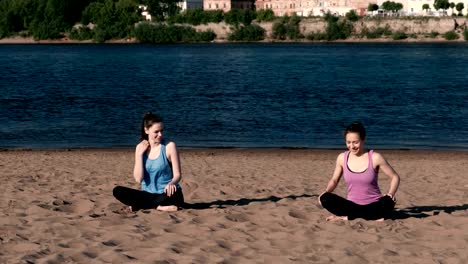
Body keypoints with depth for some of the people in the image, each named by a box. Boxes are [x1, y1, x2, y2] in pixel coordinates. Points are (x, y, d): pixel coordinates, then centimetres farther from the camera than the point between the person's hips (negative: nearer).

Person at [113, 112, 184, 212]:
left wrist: (171, 183, -30)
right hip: (148, 195, 3)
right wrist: (140, 153, -11)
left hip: (167, 194, -3)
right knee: (117, 191, -17)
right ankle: (160, 206, -20)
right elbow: (138, 179, -6)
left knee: (175, 195, -38)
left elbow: (177, 175, -7)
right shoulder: (140, 148, 2)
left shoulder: (169, 146, -6)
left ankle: (137, 206, -19)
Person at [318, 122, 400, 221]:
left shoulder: (375, 158, -9)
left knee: (388, 203, -36)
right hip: (352, 206, 2)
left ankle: (346, 217, -18)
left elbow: (395, 177, -1)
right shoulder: (342, 158, 0)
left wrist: (390, 195, -18)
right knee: (325, 199, -23)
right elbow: (334, 180, 12)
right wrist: (325, 192, -9)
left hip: (374, 206, -2)